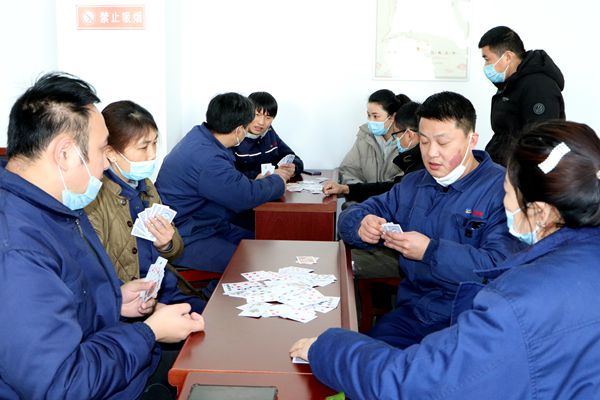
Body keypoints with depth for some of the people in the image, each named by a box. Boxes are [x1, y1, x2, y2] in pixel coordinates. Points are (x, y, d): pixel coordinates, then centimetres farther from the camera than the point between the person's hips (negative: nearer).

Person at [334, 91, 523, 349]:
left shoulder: (502, 189, -7)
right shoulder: (413, 185, 16)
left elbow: (501, 267, -20)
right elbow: (351, 218, 17)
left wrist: (431, 251, -23)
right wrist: (361, 225, -7)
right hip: (411, 313, 6)